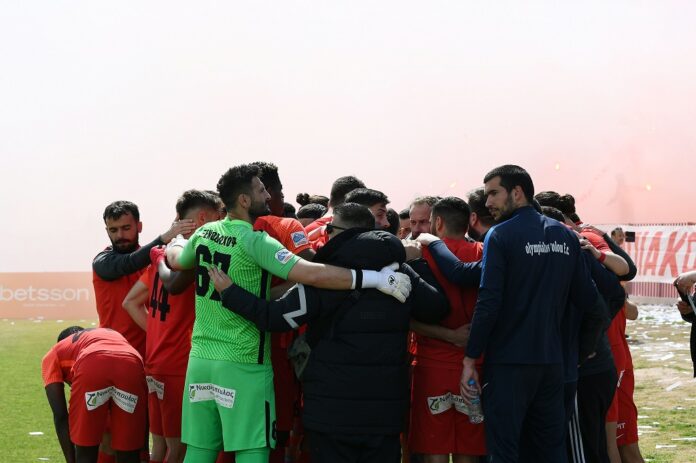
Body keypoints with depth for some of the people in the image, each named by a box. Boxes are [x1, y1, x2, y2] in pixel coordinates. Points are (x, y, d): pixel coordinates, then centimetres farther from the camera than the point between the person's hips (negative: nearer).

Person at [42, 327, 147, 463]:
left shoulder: (53, 354, 35)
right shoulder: (113, 335, 46)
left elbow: (60, 415, 23)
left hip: (91, 367, -3)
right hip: (132, 366, 3)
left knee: (85, 451, 14)